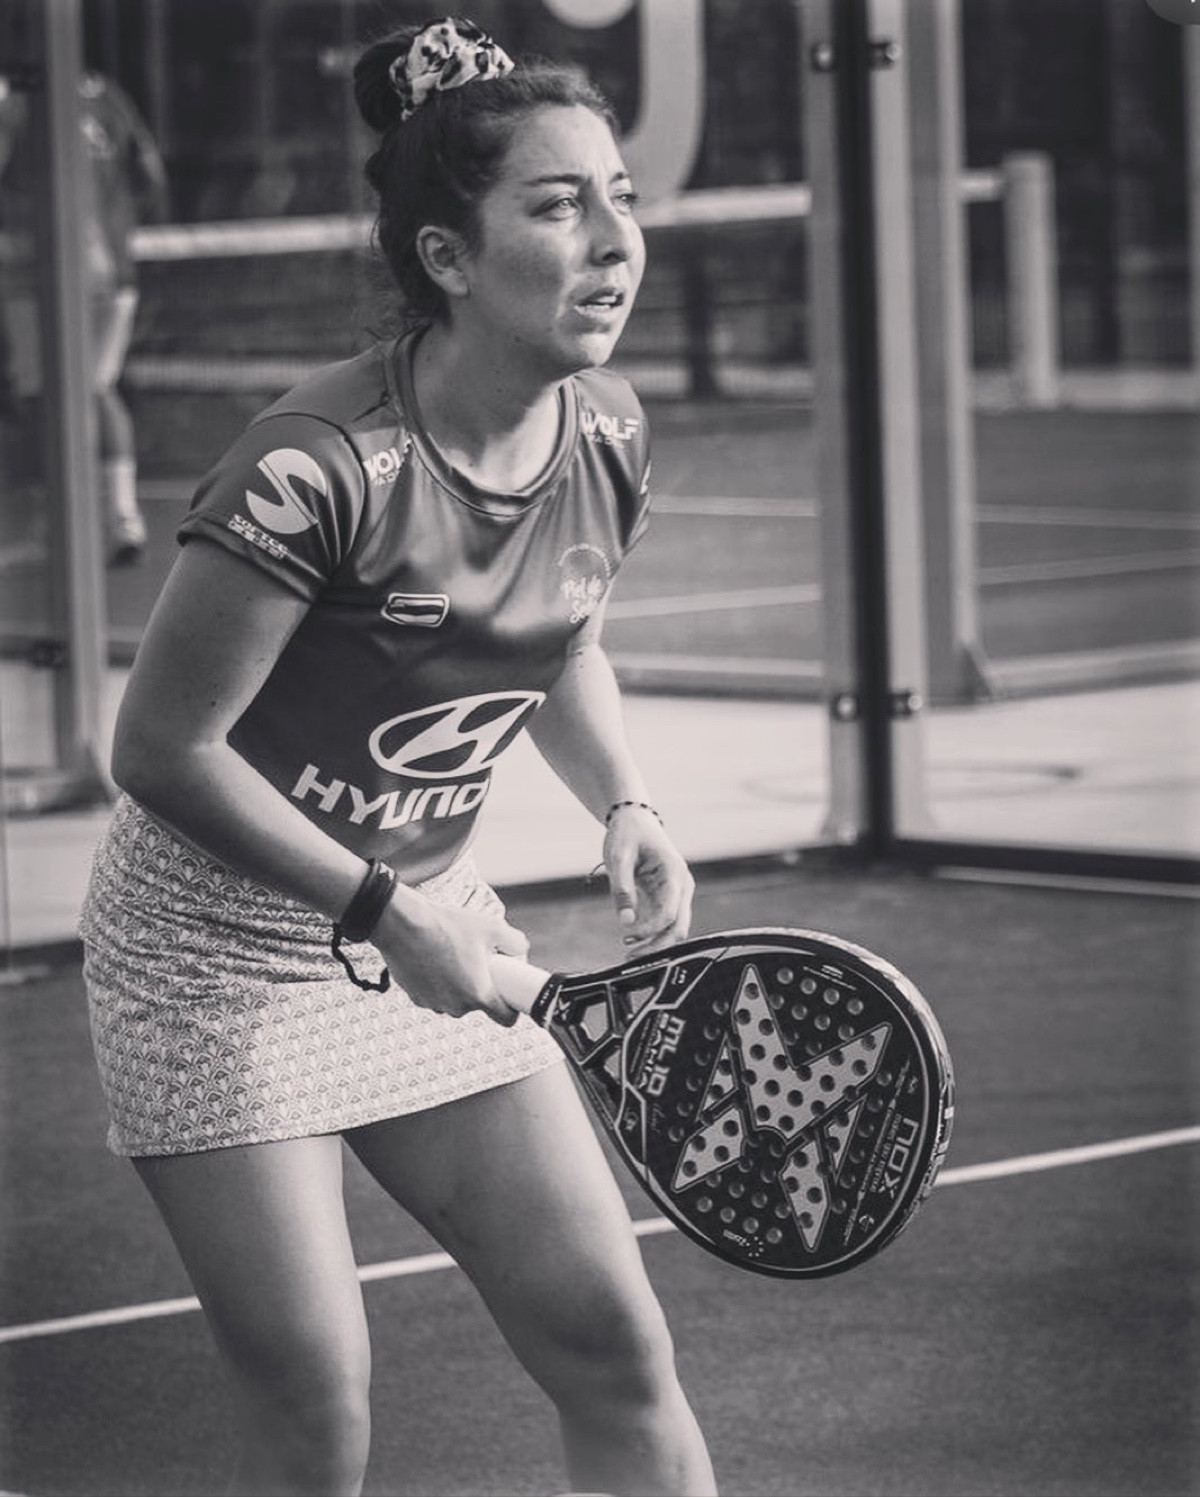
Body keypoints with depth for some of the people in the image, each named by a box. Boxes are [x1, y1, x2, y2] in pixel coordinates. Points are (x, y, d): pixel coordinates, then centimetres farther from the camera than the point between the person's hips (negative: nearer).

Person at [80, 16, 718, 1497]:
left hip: (427, 932, 7)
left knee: (613, 1348, 1)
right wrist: (383, 909, -21)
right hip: (219, 944, -6)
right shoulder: (318, 470, -27)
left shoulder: (606, 436, -5)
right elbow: (161, 747, -20)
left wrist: (622, 804, -3)